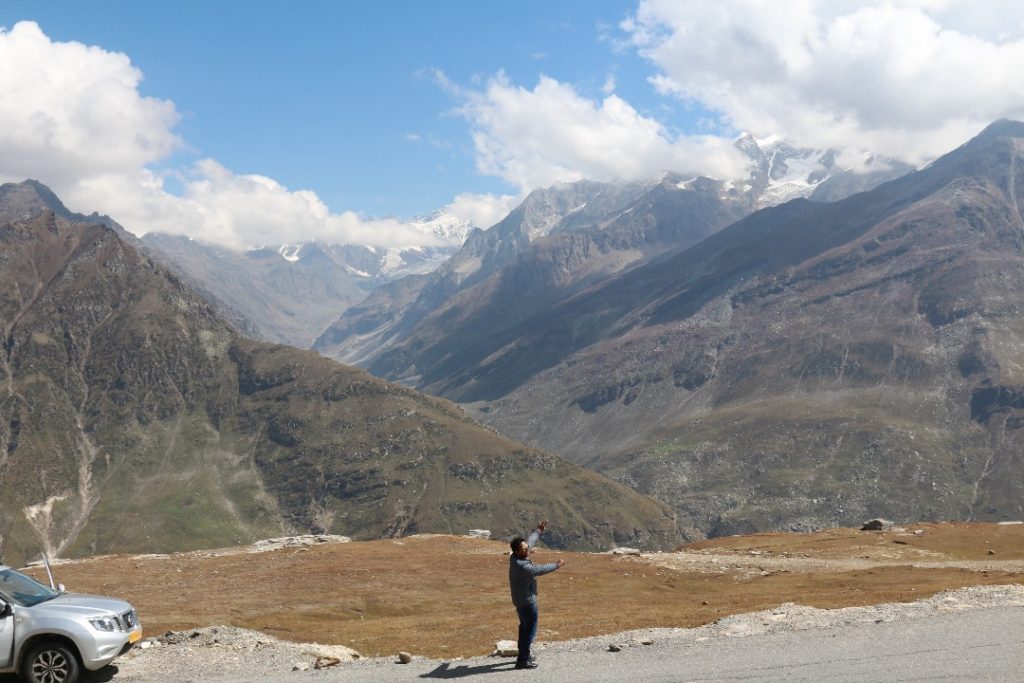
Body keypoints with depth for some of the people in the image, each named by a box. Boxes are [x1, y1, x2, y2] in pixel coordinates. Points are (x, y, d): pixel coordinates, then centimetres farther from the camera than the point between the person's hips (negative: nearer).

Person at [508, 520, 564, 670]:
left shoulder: (516, 556, -3)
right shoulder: (520, 565, -30)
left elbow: (530, 541, 13)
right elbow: (539, 570, -24)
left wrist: (538, 531, 24)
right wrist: (557, 565, -12)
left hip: (521, 599, 10)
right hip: (526, 601, -10)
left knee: (525, 626, 22)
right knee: (530, 629, -1)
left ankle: (524, 656, 34)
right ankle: (523, 660, 4)